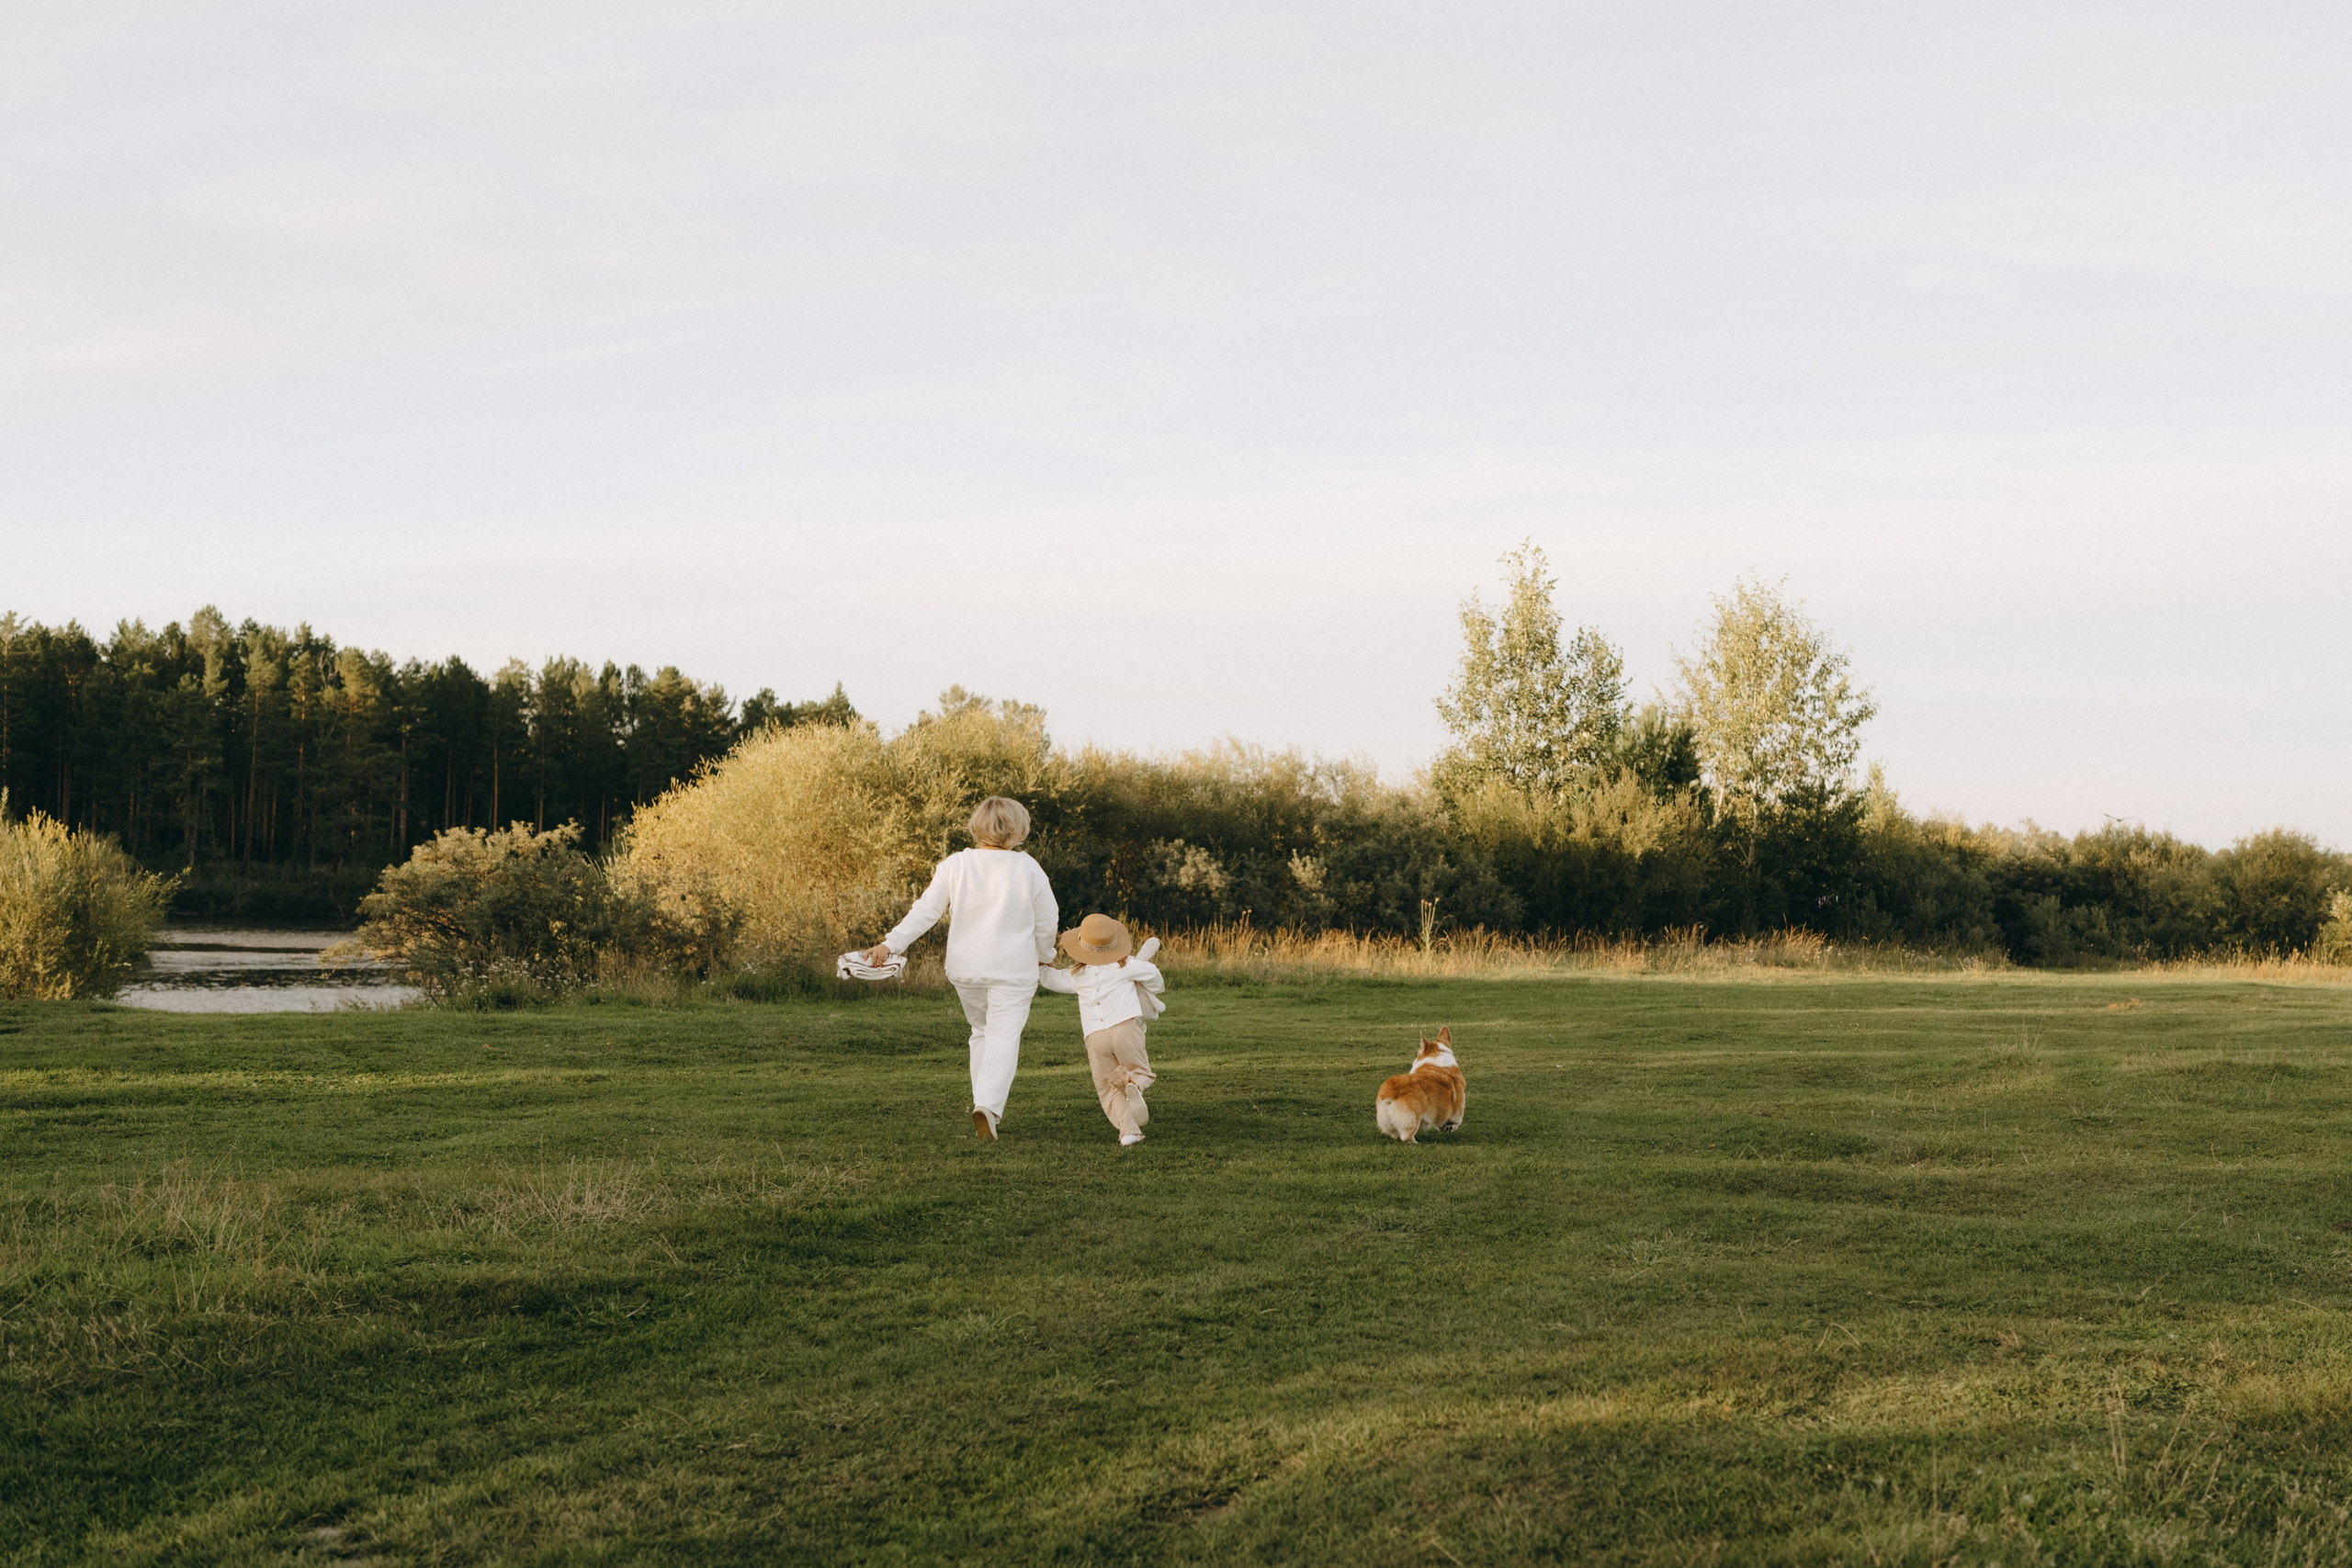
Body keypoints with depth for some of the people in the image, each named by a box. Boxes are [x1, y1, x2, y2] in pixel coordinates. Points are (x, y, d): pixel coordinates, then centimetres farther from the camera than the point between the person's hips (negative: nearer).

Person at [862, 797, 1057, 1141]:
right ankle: (989, 1104, -23)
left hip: (965, 968, 3)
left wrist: (891, 944, -5)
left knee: (981, 1031, 22)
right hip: (1013, 969, -3)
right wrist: (1044, 955, 19)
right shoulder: (1028, 869, -8)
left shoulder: (955, 865, -5)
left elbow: (926, 911, -8)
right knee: (1003, 1037, -4)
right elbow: (1047, 921, 1)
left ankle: (984, 1098, 26)